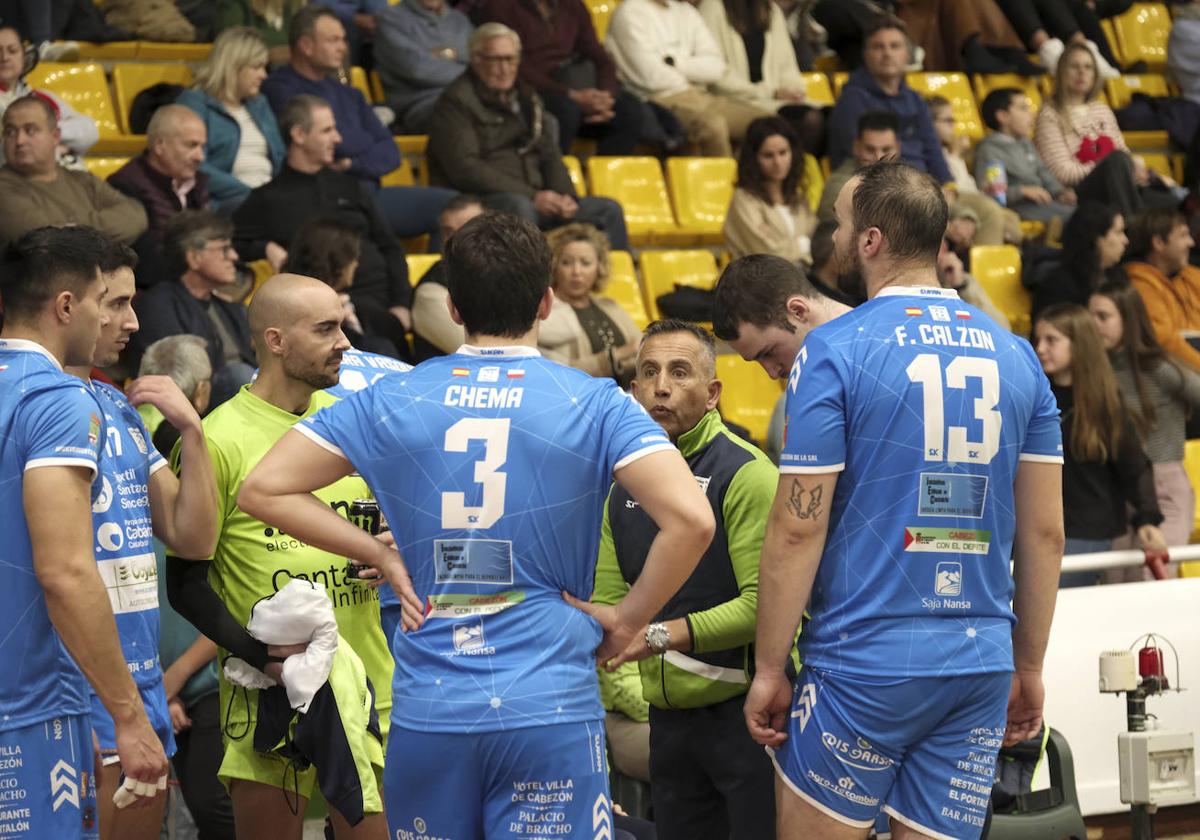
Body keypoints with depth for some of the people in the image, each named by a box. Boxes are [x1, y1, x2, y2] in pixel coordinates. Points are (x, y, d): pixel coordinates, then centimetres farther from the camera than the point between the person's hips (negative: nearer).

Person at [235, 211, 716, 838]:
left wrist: (381, 555, 8)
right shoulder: (595, 404, -2)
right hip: (551, 709, -2)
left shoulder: (390, 402, 4)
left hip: (426, 711, 3)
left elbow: (262, 489, 6)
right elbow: (691, 520, -13)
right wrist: (626, 620, -1)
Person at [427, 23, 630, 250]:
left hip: (534, 199, 8)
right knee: (518, 206, -39)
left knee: (608, 211, -4)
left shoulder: (526, 97, 21)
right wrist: (532, 196, -20)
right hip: (480, 203, -8)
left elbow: (549, 154, 21)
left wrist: (565, 196, -3)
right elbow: (465, 169, -15)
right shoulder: (456, 101, -5)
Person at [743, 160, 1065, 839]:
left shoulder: (833, 353, -7)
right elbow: (1045, 534, 9)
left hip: (864, 663, -5)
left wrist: (769, 668, -2)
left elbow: (798, 530, -10)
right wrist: (1029, 668, 18)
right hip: (982, 664, 5)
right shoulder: (1015, 356, 8)